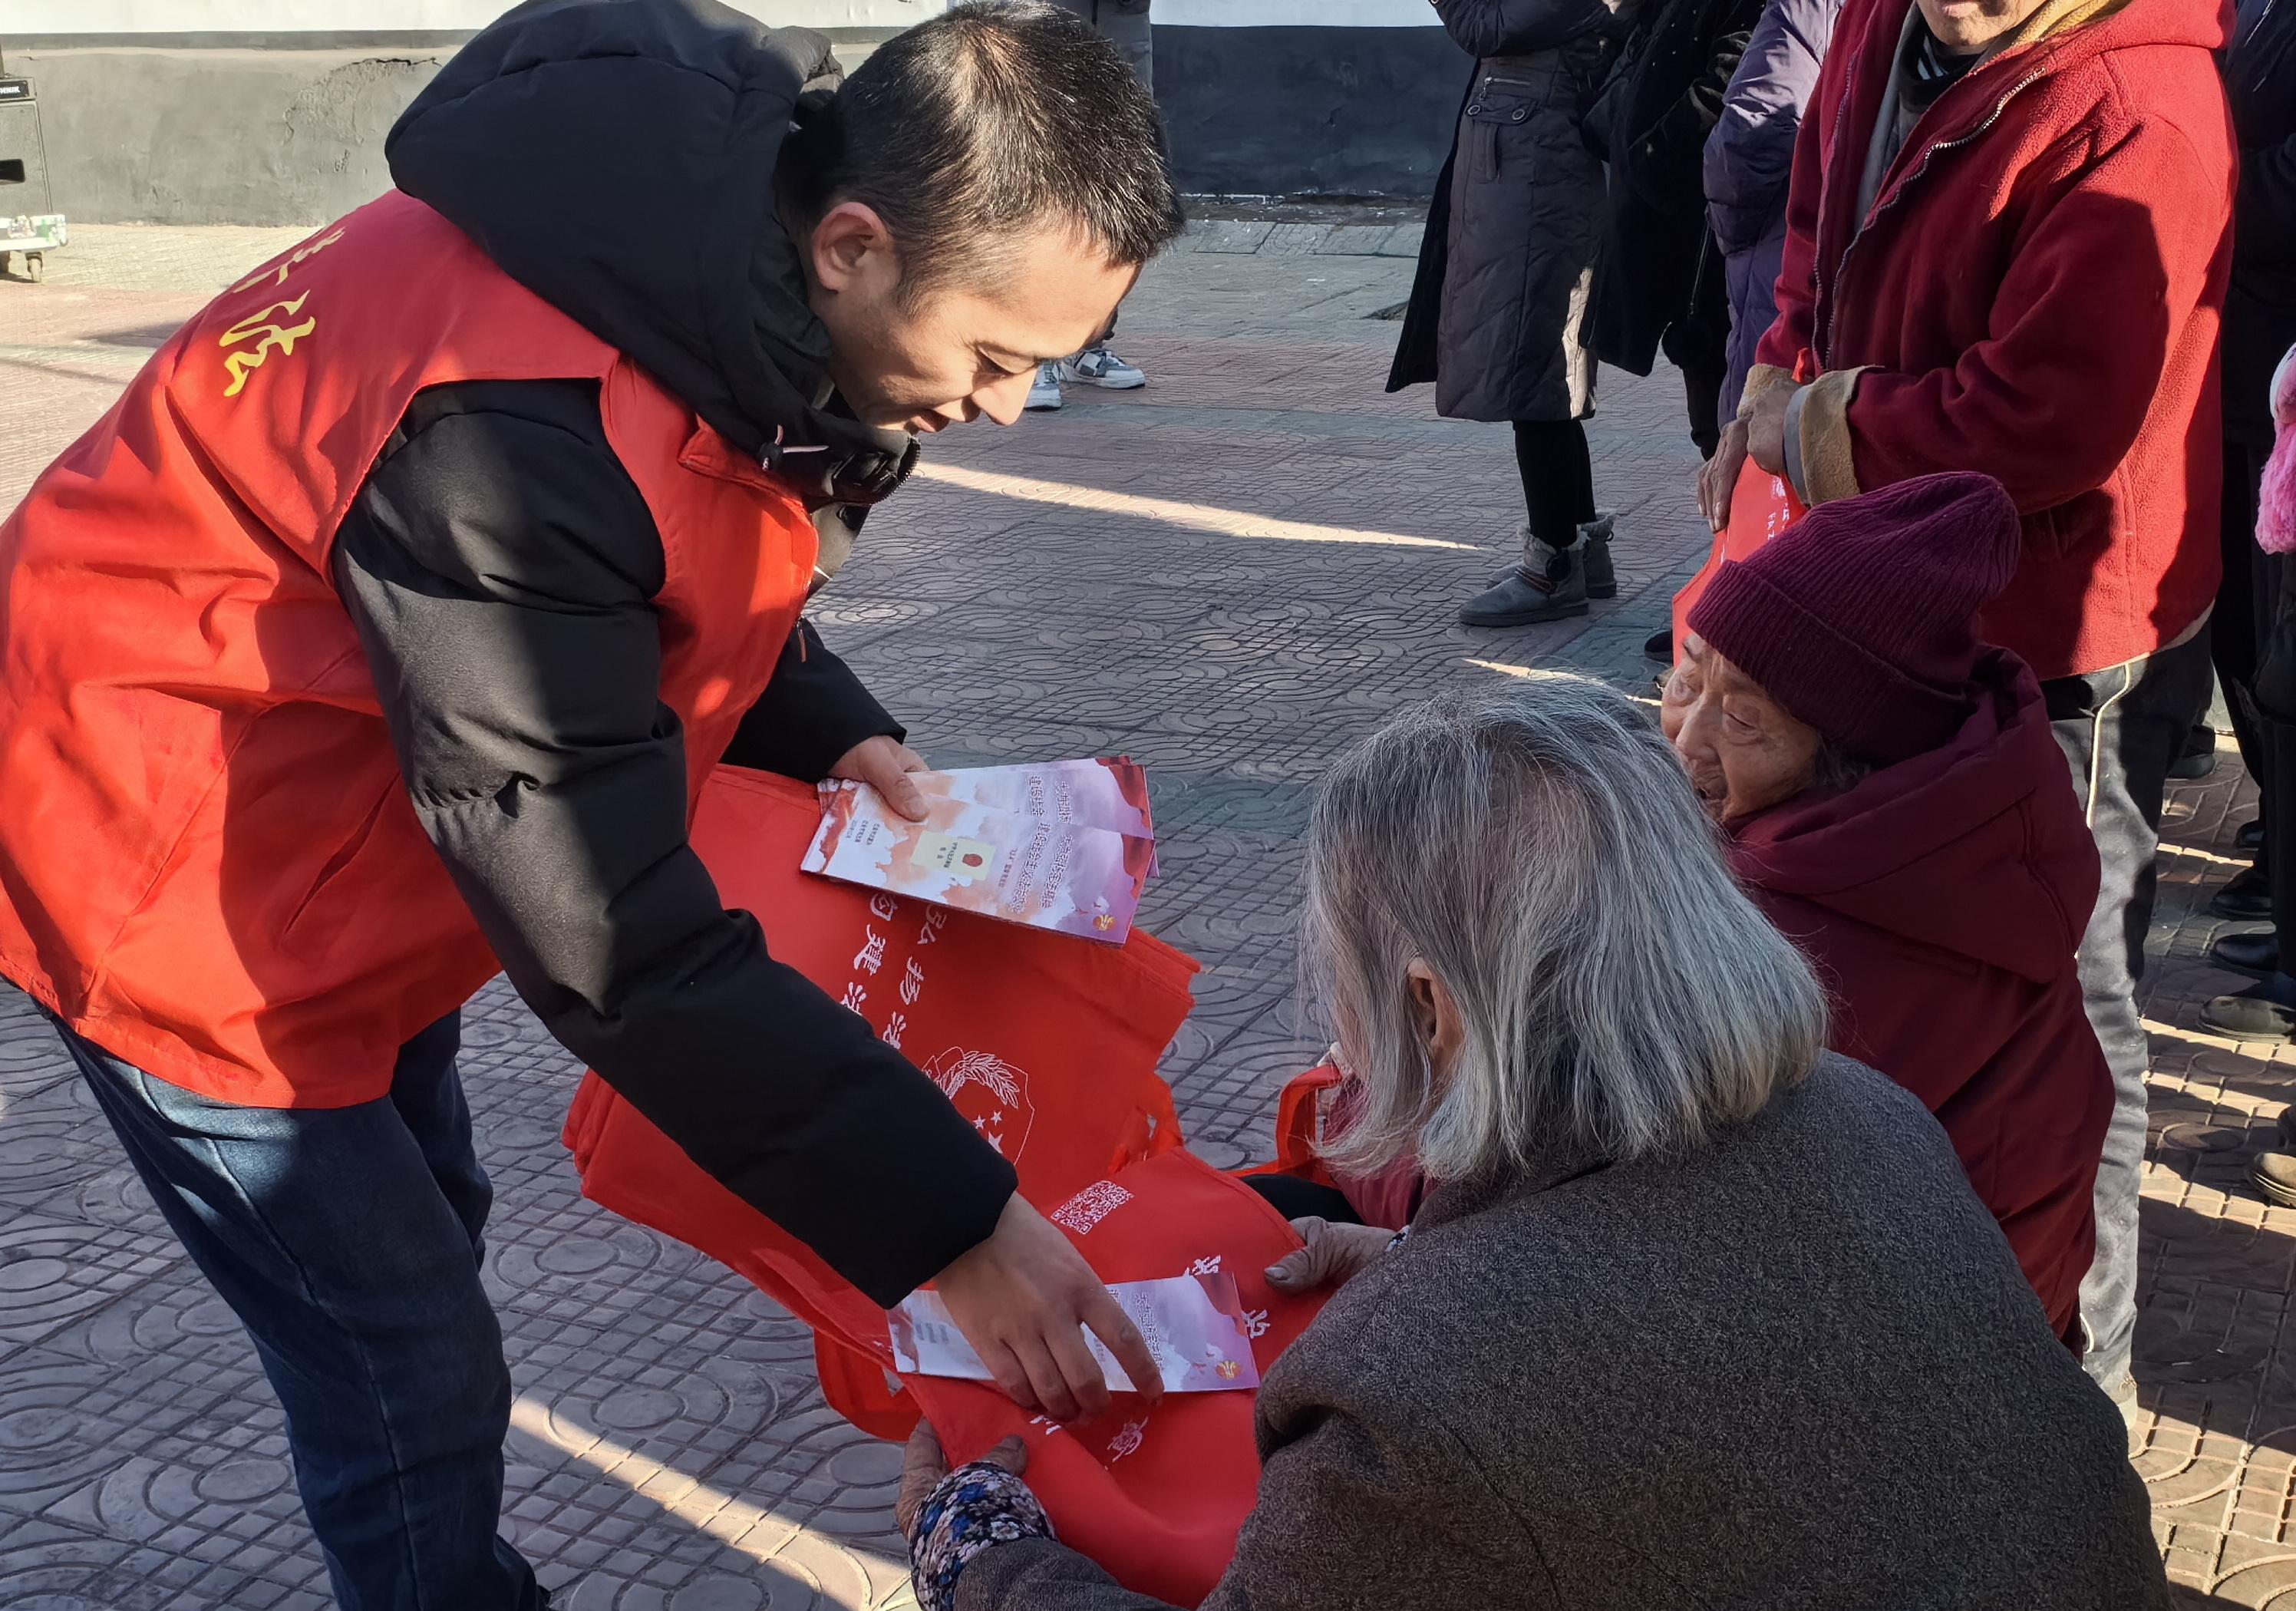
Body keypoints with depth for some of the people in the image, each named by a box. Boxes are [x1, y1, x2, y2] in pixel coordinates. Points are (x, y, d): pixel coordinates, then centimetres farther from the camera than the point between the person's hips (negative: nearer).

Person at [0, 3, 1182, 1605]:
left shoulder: (745, 262, -12)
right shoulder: (508, 428, -39)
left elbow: (704, 571, 8)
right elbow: (615, 940, -36)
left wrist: (841, 740, -10)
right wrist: (948, 1221, -32)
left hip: (355, 822, 9)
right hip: (172, 859, -9)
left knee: (427, 1227, 23)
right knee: (408, 1363, -2)